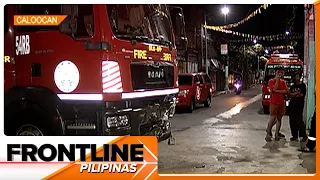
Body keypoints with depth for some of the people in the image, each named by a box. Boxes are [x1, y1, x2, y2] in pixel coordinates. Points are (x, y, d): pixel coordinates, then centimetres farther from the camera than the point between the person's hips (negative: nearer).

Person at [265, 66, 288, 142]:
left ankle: (277, 134, 12)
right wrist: (277, 79, -14)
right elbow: (274, 89, -17)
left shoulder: (283, 82, 11)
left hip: (282, 102, 5)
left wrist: (277, 91, -13)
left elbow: (286, 91, -1)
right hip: (274, 102, -5)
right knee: (273, 118, -6)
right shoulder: (271, 81, -2)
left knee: (279, 118, 7)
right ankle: (268, 133, 1)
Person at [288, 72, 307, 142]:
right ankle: (294, 135, 11)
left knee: (299, 121, -12)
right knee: (292, 121, 3)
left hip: (299, 105, -6)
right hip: (292, 104, 6)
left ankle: (304, 136, -3)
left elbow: (303, 95, -5)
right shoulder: (292, 86, 18)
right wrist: (296, 94, -5)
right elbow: (289, 94, 11)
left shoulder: (302, 85, 3)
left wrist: (293, 94, -4)